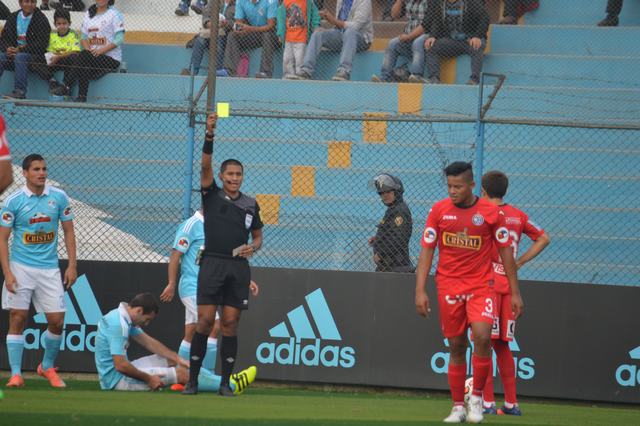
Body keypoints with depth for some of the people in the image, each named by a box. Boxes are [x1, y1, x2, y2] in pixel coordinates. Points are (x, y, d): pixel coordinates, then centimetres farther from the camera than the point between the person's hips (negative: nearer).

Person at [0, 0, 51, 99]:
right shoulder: (13, 17, 14)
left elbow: (41, 44, -11)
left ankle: (19, 91, -41)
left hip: (35, 55, -5)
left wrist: (20, 49, -18)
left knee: (20, 57, -36)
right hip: (14, 51, 5)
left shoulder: (41, 19, -3)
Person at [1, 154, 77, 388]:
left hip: (49, 269, 2)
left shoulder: (59, 197, 1)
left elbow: (69, 232, 8)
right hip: (21, 267, -2)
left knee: (56, 322, 0)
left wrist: (72, 266, 1)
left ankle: (48, 367, 22)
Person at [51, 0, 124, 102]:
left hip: (111, 58, -5)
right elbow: (84, 37, 15)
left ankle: (66, 86, -31)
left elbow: (119, 39, -11)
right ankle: (81, 97, -32)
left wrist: (102, 50, -21)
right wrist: (88, 49, -7)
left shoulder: (114, 14, -2)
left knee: (84, 56, -30)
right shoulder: (89, 14, 16)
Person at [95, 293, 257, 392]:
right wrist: (148, 379, -18)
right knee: (181, 373, -10)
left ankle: (223, 380, 13)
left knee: (171, 360, 13)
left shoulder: (124, 318, 7)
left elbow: (149, 342, 14)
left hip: (121, 372, 10)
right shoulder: (118, 325, -26)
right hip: (116, 380, -10)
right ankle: (231, 386, -2)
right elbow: (120, 365, -30)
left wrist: (178, 358, 8)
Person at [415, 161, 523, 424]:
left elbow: (506, 252, 4)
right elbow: (426, 251, 2)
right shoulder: (438, 211, 1)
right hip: (448, 285, 1)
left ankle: (477, 397, -4)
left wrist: (515, 293, 3)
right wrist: (420, 290, -7)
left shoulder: (491, 212, -2)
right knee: (456, 347, 3)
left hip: (481, 286, -1)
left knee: (482, 336, -21)